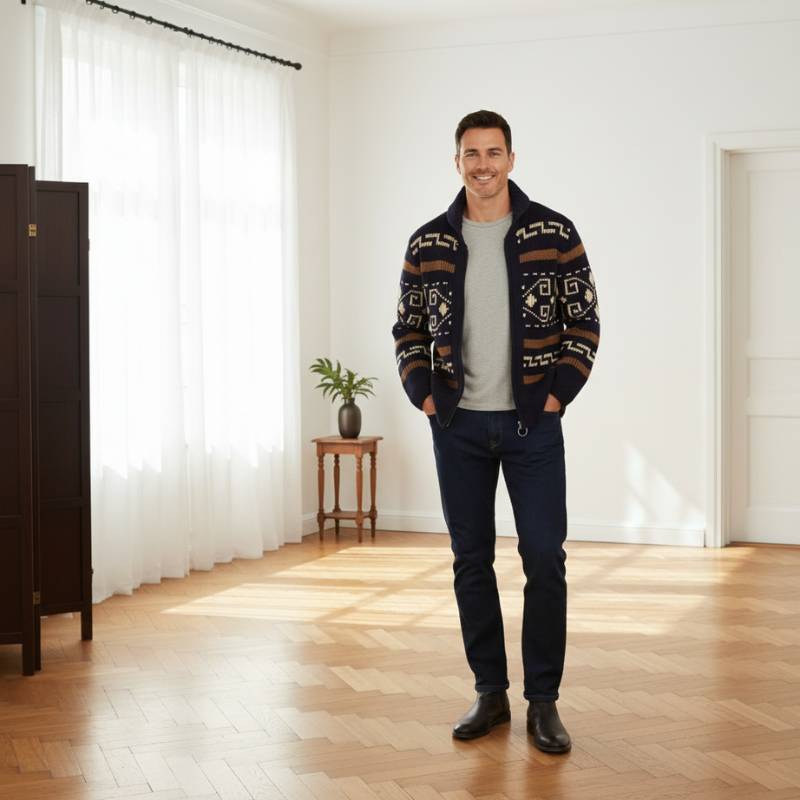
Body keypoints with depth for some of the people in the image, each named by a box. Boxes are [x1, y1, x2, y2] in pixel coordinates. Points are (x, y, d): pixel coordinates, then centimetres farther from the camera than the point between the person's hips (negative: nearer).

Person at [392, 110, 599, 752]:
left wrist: (558, 392, -7)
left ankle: (544, 701, 10)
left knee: (545, 560, -3)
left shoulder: (554, 233, -1)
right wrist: (424, 394, 0)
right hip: (458, 426, 2)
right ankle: (490, 693, 20)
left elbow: (584, 320, 1)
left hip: (533, 424, -2)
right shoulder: (428, 243, 5)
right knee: (471, 561, 8)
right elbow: (408, 328, 11)